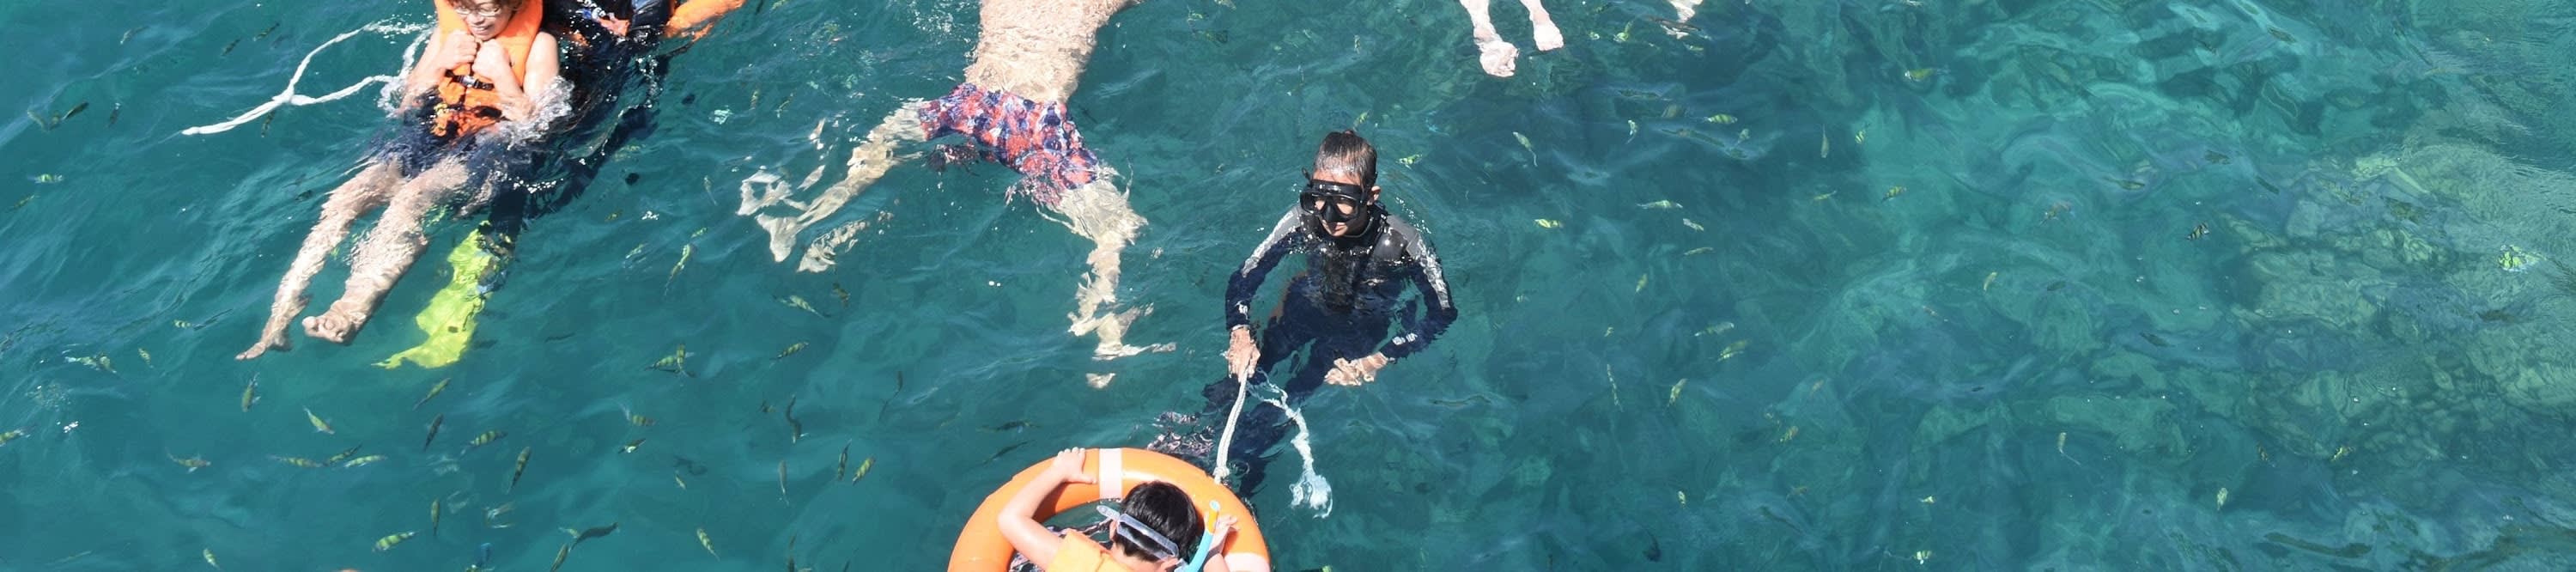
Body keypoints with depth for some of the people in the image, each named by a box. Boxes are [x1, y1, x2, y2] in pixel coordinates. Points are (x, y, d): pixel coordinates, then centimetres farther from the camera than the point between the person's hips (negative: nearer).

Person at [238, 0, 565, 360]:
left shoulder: (538, 44, 1)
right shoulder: (448, 32, 17)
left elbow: (533, 123, -6)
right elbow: (408, 101, 17)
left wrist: (501, 73, -14)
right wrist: (439, 64, 1)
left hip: (488, 145, -6)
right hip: (429, 136, 6)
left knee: (410, 198, -35)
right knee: (343, 200, -18)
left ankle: (348, 316, -48)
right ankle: (278, 320, -22)